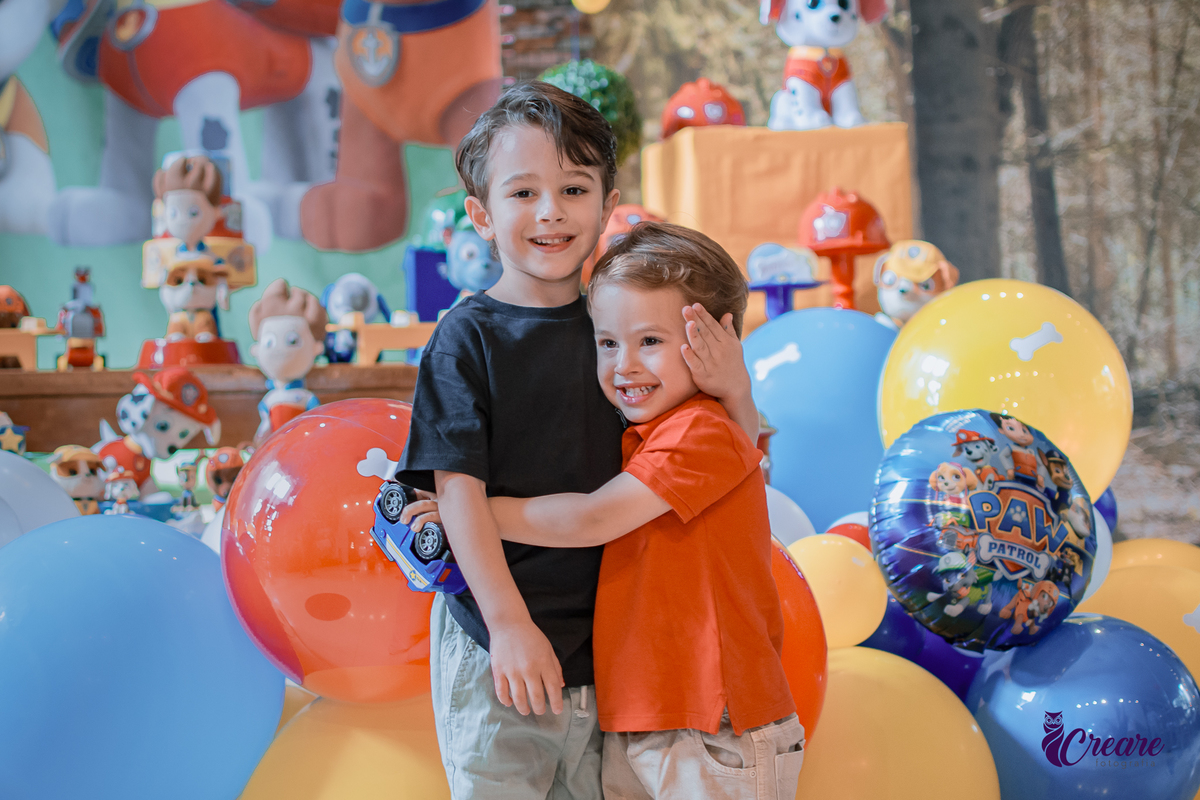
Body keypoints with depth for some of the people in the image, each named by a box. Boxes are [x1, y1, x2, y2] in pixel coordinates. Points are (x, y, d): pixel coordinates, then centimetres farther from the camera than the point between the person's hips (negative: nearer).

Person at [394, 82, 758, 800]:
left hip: (606, 642, 4)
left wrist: (734, 392, -11)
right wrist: (510, 623, -16)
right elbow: (459, 491, -10)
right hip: (497, 643, -4)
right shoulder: (468, 338, -6)